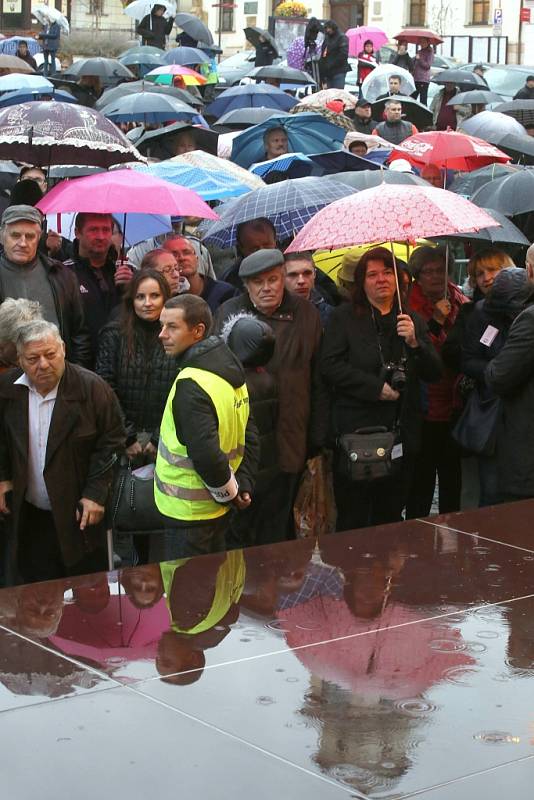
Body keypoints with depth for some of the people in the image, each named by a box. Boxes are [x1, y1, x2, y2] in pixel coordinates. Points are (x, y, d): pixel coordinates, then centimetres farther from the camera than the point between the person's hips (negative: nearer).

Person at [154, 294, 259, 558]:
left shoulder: (191, 384, -22)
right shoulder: (232, 372, 8)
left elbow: (205, 453, -28)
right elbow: (249, 438, 12)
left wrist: (230, 491, -14)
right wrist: (243, 485, 8)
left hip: (190, 510, -9)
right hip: (219, 509, 9)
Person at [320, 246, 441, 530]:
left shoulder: (412, 321, 13)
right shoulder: (344, 317, 2)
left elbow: (434, 373, 7)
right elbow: (330, 365, -8)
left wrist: (414, 342, -11)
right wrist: (376, 387, -15)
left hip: (402, 431, 4)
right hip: (357, 430, -4)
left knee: (390, 516, 10)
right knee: (353, 519, -1)